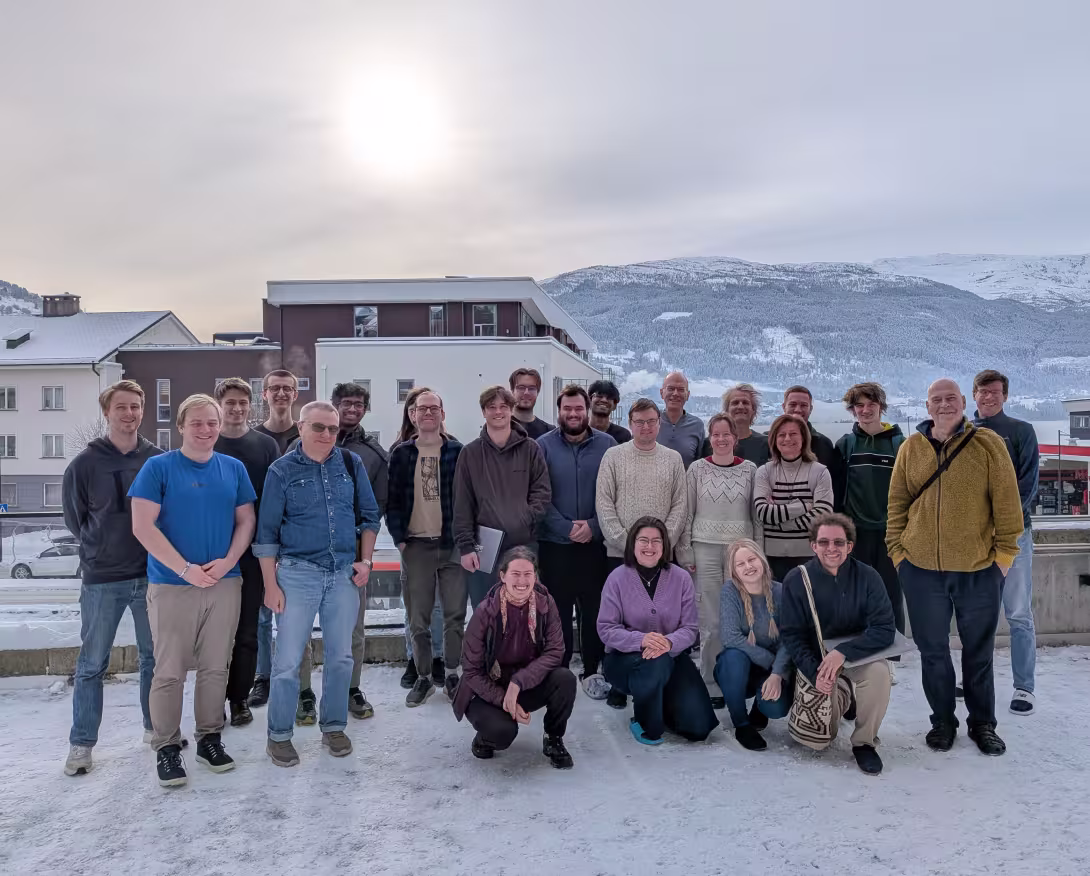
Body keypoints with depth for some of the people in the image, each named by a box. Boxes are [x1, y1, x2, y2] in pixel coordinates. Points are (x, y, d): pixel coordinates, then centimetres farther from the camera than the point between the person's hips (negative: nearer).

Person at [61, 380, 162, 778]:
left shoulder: (159, 460, -2)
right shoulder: (85, 463, -4)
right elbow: (75, 518, 6)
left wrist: (155, 552, 2)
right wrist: (103, 549, 5)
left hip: (151, 576, 2)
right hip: (101, 580, -1)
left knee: (155, 656, 13)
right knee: (92, 664, 7)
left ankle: (156, 728, 28)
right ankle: (81, 743, 19)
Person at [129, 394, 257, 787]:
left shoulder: (234, 468, 6)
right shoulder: (158, 467, -5)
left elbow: (245, 520, 8)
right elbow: (143, 526, -10)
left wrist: (227, 562, -9)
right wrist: (185, 569, -14)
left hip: (225, 584, 3)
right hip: (171, 585, -3)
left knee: (216, 667, 10)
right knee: (169, 671, 3)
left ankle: (210, 738, 24)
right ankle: (167, 747, 17)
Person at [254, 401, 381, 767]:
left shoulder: (351, 463, 3)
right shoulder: (282, 470, -4)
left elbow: (369, 515, 10)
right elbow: (267, 531, -2)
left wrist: (365, 561, 2)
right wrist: (270, 584, -5)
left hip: (345, 573, 3)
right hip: (298, 573, -2)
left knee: (340, 656, 11)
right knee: (287, 660, 1)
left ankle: (334, 726, 27)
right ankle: (279, 735, 17)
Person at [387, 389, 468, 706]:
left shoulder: (458, 452, 3)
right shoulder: (401, 454, 5)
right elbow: (392, 499, 4)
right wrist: (399, 538, -5)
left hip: (452, 544, 0)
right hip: (415, 546, 1)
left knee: (455, 614, 5)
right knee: (418, 618, 7)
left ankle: (452, 674, 21)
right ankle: (424, 677, 22)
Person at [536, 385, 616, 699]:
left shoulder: (607, 445, 1)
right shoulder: (543, 446, -1)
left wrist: (593, 527, -11)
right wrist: (566, 528, -13)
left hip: (596, 543, 1)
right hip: (554, 543, 0)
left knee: (594, 609, 7)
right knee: (557, 609, 7)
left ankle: (592, 671, 21)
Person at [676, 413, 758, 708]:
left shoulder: (749, 470, 5)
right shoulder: (697, 469, 2)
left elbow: (756, 513, 8)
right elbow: (687, 513, 4)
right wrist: (685, 552, 0)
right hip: (706, 551, -1)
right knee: (710, 622, 1)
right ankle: (711, 686, 12)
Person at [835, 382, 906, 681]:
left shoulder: (899, 443, 1)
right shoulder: (845, 444, 5)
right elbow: (836, 489, 5)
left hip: (891, 532, -1)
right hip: (856, 532, 1)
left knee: (892, 597, 5)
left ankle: (888, 661, 16)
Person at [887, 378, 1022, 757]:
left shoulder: (988, 444, -4)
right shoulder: (910, 448, 2)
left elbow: (1007, 503, -4)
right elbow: (897, 503, 6)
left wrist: (1005, 552, -6)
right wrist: (897, 550, 2)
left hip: (979, 570, -1)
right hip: (921, 569, 2)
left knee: (978, 651, 13)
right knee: (933, 650, 11)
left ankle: (983, 723, 30)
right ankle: (943, 721, 28)